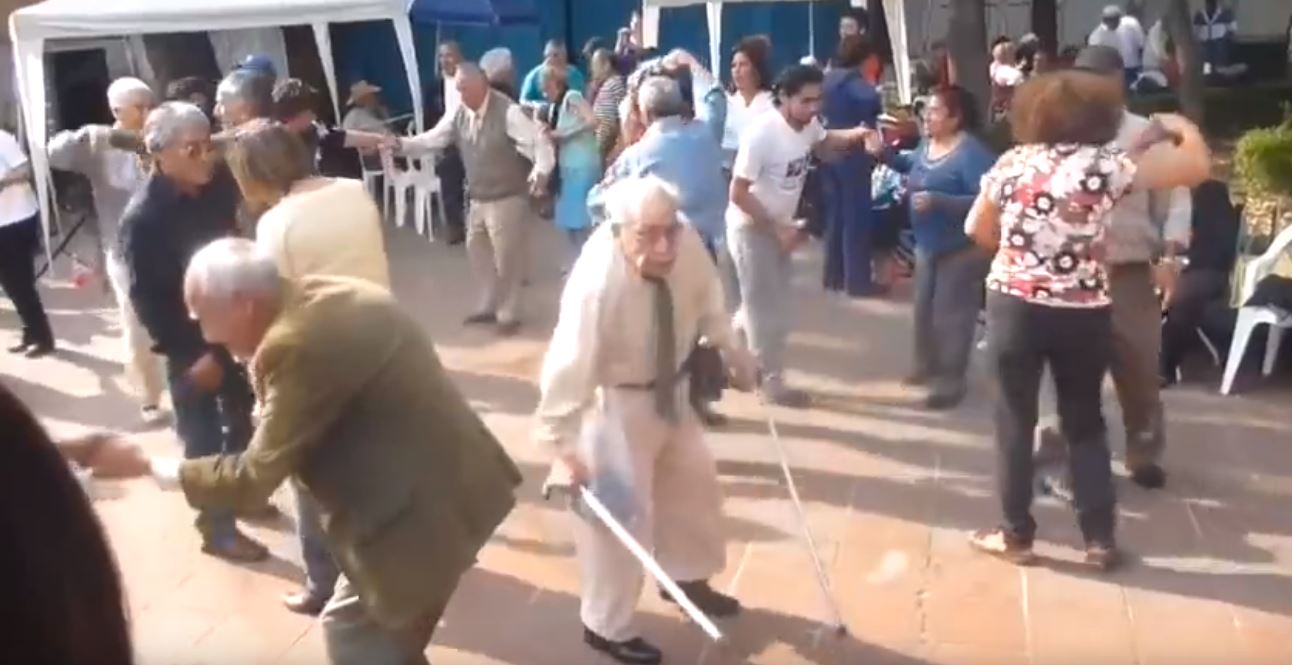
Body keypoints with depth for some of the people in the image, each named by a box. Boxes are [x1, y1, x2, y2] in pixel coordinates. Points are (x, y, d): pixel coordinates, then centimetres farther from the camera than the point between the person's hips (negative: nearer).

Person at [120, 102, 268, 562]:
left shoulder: (218, 185, -8)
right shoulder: (142, 218, -21)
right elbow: (146, 300, -18)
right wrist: (191, 355, -17)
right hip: (188, 341, -5)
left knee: (241, 416, 21)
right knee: (203, 434, 7)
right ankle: (217, 527, 23)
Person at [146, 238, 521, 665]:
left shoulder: (297, 343, -24)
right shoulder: (321, 301, 6)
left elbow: (254, 478, -16)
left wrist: (152, 467, -6)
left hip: (424, 507, -10)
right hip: (445, 484, 10)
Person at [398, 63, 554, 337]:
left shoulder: (508, 112, -19)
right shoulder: (459, 115, 1)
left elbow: (539, 143, -22)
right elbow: (431, 139, 3)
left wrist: (541, 171, -40)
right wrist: (401, 144, -13)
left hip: (507, 199, -7)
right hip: (478, 199, 7)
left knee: (507, 257, 3)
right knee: (477, 252, 18)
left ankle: (509, 314, 19)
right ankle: (489, 306, 35)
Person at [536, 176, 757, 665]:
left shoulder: (686, 243, -21)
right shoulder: (596, 284, -37)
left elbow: (704, 295, 1)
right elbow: (568, 365, -33)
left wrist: (728, 350, 5)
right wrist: (561, 447, -29)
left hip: (670, 390, 7)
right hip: (617, 402, -7)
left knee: (693, 481, 21)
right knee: (621, 510, -2)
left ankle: (686, 578, 48)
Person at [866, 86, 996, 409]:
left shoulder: (972, 152, -23)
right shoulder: (927, 145, 3)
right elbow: (911, 168, 25)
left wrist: (937, 201, -36)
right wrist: (883, 153, 8)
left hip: (960, 248, -9)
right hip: (927, 243, 9)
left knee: (951, 314, -2)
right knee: (924, 308, 18)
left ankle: (951, 381, 9)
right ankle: (928, 365, 36)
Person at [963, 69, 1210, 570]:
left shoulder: (1009, 164, -1)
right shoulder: (1106, 164, -8)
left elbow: (979, 232, 11)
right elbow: (1199, 166, -2)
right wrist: (1182, 127, 17)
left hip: (1014, 305, 1)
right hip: (1084, 313, 0)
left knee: (1015, 421, 11)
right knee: (1085, 423, 15)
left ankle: (1016, 535, 19)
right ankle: (1100, 539, 21)